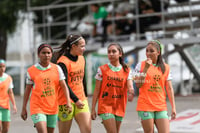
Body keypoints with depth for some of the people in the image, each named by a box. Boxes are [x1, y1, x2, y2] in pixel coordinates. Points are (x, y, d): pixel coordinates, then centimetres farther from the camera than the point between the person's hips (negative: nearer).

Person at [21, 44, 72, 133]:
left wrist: (68, 102, -16)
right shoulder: (31, 71, -1)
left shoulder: (57, 69, 4)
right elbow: (27, 90, 6)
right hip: (37, 109, -3)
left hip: (53, 109, 3)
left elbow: (64, 86, -2)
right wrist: (24, 109, 7)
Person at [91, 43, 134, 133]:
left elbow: (130, 87, -8)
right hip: (105, 106, -3)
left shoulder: (126, 71, 5)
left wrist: (131, 93, -33)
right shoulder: (102, 69, -1)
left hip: (119, 107, 3)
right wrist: (93, 109, -3)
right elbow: (97, 90, 0)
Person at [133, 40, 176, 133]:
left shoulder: (165, 67, 9)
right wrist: (146, 68, -14)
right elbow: (138, 84, -7)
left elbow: (169, 88, 8)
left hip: (161, 107, 2)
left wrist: (173, 107, 3)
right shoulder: (141, 65, 2)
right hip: (145, 106, -2)